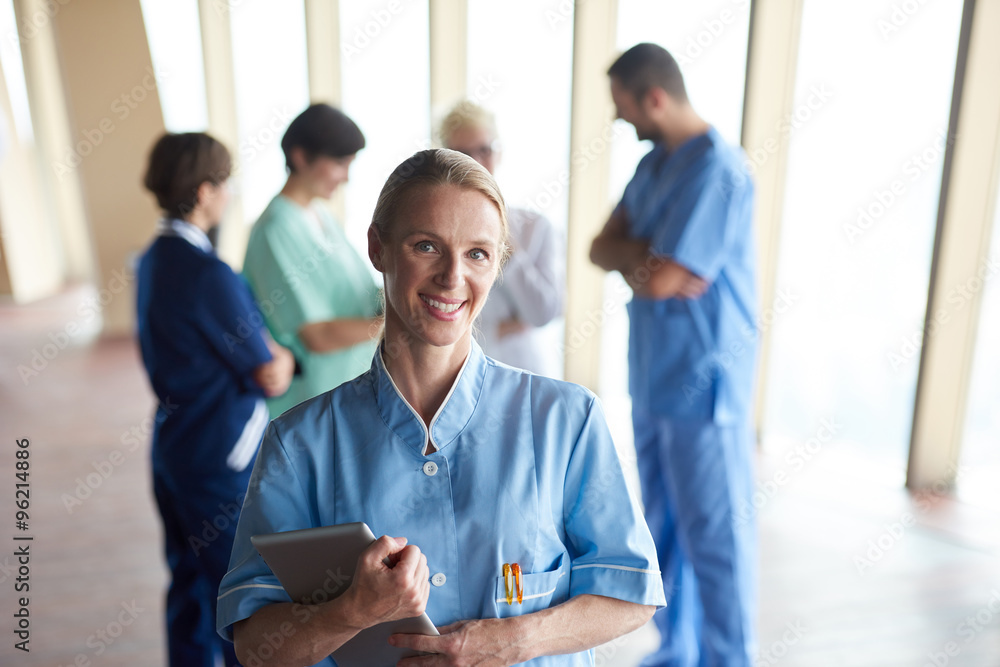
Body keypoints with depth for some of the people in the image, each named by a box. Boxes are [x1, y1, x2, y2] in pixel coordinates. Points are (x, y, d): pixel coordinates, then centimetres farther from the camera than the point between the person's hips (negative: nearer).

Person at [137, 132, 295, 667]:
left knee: (189, 582, 22)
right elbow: (269, 379, -16)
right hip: (221, 459, -9)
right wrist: (286, 357, 3)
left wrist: (270, 353, 0)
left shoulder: (152, 260, 5)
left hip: (171, 446, 9)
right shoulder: (209, 274, -23)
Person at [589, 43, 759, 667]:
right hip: (653, 381, 9)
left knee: (714, 539, 6)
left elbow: (660, 280, -23)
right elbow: (602, 248, 6)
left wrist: (631, 255, -3)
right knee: (665, 528, 18)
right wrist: (645, 257, -13)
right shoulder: (655, 163, 10)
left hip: (703, 385, -8)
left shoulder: (717, 171, -18)